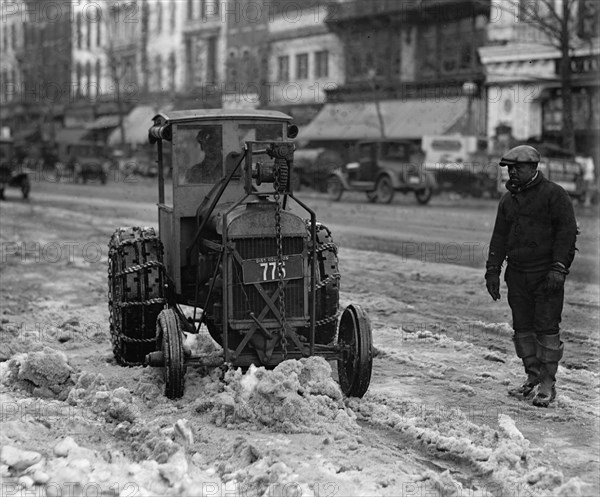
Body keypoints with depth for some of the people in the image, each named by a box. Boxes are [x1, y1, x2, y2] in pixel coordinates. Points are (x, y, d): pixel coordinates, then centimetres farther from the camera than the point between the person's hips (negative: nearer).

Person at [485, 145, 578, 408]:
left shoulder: (554, 194, -5)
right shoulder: (508, 199, 13)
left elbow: (567, 232, -9)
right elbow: (499, 237, 16)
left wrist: (559, 268, -16)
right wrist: (492, 270, 9)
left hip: (546, 275, -6)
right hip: (517, 275, 6)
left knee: (546, 327, -5)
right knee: (522, 327, 7)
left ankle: (547, 384, 2)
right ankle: (532, 378, 18)